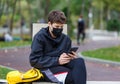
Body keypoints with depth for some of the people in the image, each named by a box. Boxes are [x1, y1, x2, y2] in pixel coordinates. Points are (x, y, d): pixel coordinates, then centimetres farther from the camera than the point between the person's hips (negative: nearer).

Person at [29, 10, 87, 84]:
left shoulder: (66, 39, 11)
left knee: (80, 61, -27)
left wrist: (72, 58, -10)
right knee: (72, 75, -32)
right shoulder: (40, 37, -3)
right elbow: (34, 61, -10)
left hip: (62, 67, 5)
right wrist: (57, 61, -18)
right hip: (46, 69, -5)